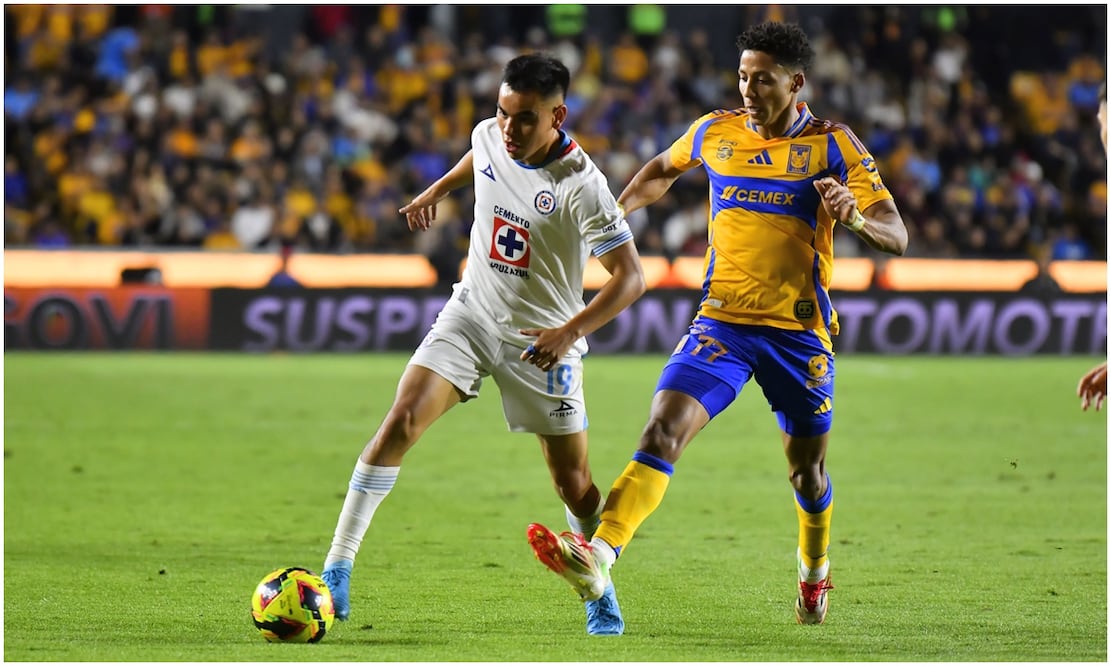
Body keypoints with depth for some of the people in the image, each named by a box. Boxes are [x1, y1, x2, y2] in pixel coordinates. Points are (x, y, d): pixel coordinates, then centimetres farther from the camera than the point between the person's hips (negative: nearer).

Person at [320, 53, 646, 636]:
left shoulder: (580, 185, -23)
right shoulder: (490, 137, -7)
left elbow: (630, 276, -23)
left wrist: (570, 331, -33)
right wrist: (436, 191, 31)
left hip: (541, 340, -3)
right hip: (471, 315, 3)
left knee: (573, 482, 1)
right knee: (401, 421, -16)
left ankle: (601, 592, 28)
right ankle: (336, 573, -15)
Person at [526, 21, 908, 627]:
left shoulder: (833, 146, -4)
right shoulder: (715, 133, 5)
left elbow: (896, 237, -9)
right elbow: (663, 170, 29)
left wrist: (854, 216, -30)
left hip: (798, 331, -1)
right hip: (721, 322, 1)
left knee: (806, 469, 11)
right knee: (662, 432, -20)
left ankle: (814, 574, 41)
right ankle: (597, 558, -36)